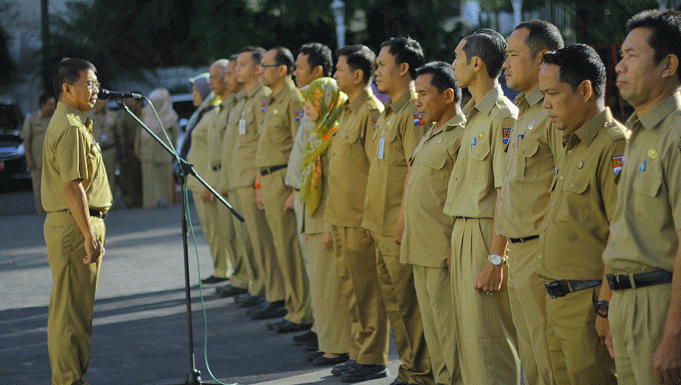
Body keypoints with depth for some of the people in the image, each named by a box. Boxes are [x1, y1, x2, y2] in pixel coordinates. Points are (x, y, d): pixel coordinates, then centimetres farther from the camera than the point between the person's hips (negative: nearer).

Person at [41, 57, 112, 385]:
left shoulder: (72, 123, 17)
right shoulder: (71, 128, -17)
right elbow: (72, 187, -23)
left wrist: (92, 231, 20)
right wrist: (89, 235, -23)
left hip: (71, 224, 11)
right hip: (74, 225, -11)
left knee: (66, 308, 15)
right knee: (73, 311, -6)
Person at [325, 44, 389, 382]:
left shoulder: (372, 113, -14)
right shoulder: (348, 111, 16)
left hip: (361, 220, -10)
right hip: (342, 216, 10)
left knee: (366, 291, -3)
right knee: (351, 289, 14)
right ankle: (359, 354, 22)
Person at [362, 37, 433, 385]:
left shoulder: (415, 112, -13)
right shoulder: (387, 114, 17)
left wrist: (404, 217, -21)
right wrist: (372, 217, 19)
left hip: (401, 228, -10)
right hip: (382, 226, 10)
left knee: (409, 301, -5)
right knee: (393, 300, 13)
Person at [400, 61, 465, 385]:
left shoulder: (462, 136, -12)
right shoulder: (431, 134, 19)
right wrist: (402, 228, 20)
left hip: (444, 250, -10)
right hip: (420, 247, 10)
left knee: (449, 324, -7)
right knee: (432, 322, 13)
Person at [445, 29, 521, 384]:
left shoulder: (503, 117, -15)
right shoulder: (474, 115, 15)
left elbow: (507, 194, -20)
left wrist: (495, 260, -22)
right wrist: (457, 243, 17)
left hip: (486, 237, -10)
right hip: (463, 233, 10)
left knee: (489, 344, -6)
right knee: (468, 338, 14)